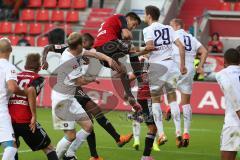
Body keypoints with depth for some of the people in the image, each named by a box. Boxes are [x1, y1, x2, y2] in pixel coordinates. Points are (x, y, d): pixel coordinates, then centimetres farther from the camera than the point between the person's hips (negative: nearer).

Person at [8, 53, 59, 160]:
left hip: (8, 118, 4)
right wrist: (34, 116, -14)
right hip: (25, 120, -4)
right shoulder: (38, 79, 4)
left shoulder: (16, 76, 18)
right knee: (48, 147, 11)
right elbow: (31, 90, -17)